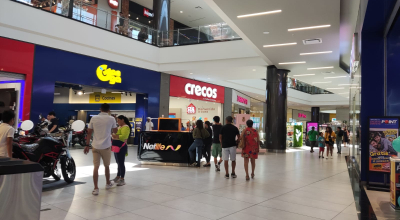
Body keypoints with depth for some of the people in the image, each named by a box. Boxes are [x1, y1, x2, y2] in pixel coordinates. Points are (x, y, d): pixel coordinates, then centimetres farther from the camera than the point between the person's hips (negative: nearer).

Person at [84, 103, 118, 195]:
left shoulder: (94, 118, 1)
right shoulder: (111, 119, -4)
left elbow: (89, 132, 2)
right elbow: (115, 131, 10)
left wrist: (87, 145, 8)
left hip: (95, 146, 1)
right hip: (106, 146, -1)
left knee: (96, 167, 4)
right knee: (106, 166, 16)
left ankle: (96, 188, 0)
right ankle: (108, 183, 34)